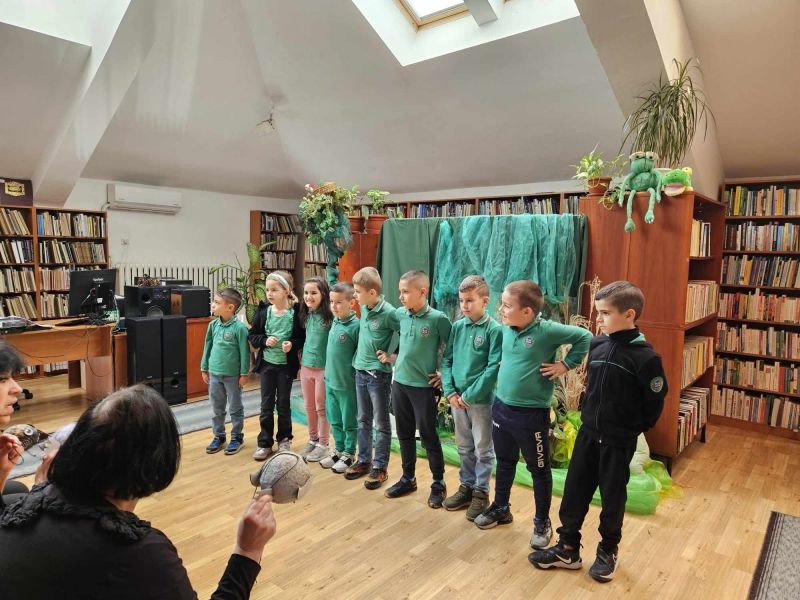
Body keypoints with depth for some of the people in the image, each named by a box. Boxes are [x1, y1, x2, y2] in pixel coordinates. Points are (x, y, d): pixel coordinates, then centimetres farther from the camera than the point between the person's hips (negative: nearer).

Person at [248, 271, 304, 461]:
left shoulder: (295, 313, -12)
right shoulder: (263, 311, -3)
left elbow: (303, 337, -4)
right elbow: (252, 336, 4)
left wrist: (293, 344, -22)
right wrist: (264, 340, -14)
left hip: (286, 365, -2)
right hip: (267, 363, 2)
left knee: (283, 404, 11)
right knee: (266, 404, 8)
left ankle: (284, 439, 29)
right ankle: (265, 442, 20)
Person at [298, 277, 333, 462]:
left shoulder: (330, 316, -15)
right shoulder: (306, 315, 5)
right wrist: (301, 362, 15)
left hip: (323, 368, -6)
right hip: (306, 367, 6)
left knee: (321, 408, 6)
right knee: (309, 406, 15)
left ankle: (323, 444, 20)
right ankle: (312, 439, 31)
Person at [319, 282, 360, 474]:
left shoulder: (356, 325, -17)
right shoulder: (334, 321, 3)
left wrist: (358, 379, -14)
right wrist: (329, 374, 13)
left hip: (347, 384, -7)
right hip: (330, 381, 7)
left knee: (349, 422, 9)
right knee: (335, 421, 18)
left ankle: (349, 454, 24)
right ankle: (338, 450, 33)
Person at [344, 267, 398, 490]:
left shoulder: (388, 313, -19)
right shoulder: (364, 309, 3)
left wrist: (390, 354, -10)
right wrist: (360, 355, 10)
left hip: (379, 375, -7)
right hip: (360, 372, 7)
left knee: (381, 423, 6)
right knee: (363, 421, 18)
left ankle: (380, 467, 17)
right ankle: (364, 461, 31)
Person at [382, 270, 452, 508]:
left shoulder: (438, 318, -15)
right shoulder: (400, 314, 1)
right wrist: (391, 357, 8)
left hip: (424, 386, -5)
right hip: (399, 383, 6)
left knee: (428, 436, 5)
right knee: (404, 434, 16)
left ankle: (438, 484, 22)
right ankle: (408, 478, 33)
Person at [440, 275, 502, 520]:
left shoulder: (494, 330, -12)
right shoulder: (457, 327, 3)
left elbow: (493, 368, -16)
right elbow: (446, 360, 5)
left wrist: (470, 395, -16)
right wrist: (450, 391, -6)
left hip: (482, 399, -5)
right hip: (457, 398, 5)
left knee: (483, 449, 9)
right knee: (464, 447, 18)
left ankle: (481, 492, 24)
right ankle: (467, 486, 34)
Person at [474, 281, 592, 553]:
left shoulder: (547, 330, -19)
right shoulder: (505, 329, -1)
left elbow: (585, 337, -12)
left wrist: (566, 364, -13)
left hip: (532, 413, -6)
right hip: (501, 407, 6)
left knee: (539, 469, 12)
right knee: (504, 462, 22)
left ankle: (542, 522, 30)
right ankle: (501, 508, 42)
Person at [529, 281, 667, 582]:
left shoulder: (645, 356, -18)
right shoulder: (597, 344, -2)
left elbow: (655, 402, -9)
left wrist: (633, 429, -2)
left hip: (619, 441, -5)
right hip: (588, 433, 5)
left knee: (612, 497, 12)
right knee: (574, 490, 11)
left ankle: (608, 551, 33)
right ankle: (567, 548, 26)